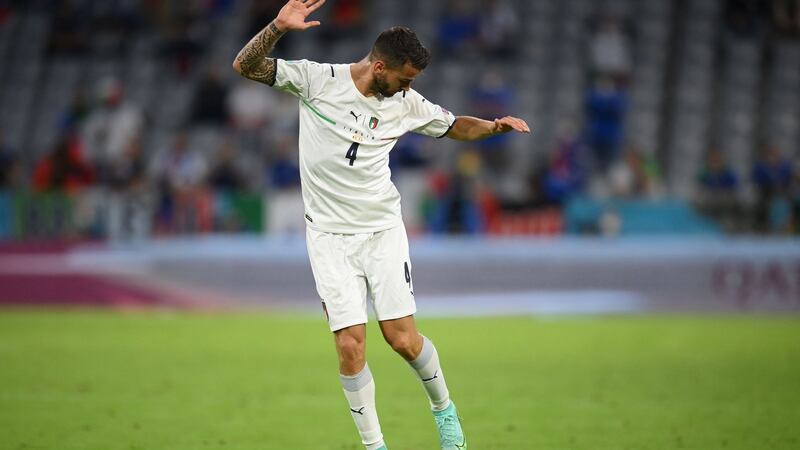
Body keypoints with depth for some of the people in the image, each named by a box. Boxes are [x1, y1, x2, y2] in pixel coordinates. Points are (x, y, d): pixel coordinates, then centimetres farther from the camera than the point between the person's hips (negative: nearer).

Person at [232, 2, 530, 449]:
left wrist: (494, 126, -3)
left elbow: (455, 126, 17)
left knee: (403, 339, -5)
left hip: (382, 229, 2)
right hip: (329, 235, -2)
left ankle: (443, 407, 23)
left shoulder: (406, 103, 0)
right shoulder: (317, 80, -10)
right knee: (350, 345, -8)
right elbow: (246, 65, -13)